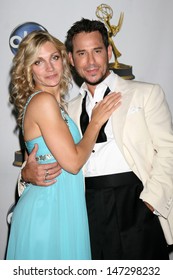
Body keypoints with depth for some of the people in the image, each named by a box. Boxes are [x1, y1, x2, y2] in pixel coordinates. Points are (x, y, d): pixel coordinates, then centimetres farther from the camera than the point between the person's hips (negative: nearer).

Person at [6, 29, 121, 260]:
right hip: (49, 207, -8)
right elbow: (72, 162, -18)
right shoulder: (43, 100, -16)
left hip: (62, 205, 8)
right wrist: (96, 122, -9)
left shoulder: (55, 102, 12)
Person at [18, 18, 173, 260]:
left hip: (137, 204, -2)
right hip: (90, 210, 3)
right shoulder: (71, 109, 15)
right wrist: (28, 172, -5)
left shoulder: (147, 93, 6)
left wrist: (150, 201, -12)